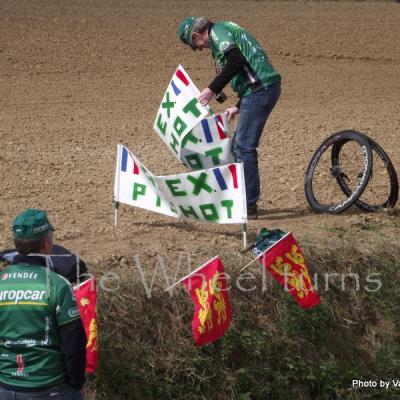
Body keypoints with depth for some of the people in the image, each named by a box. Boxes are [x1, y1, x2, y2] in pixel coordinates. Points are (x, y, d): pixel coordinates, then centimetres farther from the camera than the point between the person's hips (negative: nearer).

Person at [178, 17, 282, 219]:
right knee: (240, 146, 16)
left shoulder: (217, 31, -5)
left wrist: (212, 89, -16)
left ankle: (249, 206, -4)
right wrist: (239, 107, 24)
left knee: (244, 148, -6)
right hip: (266, 87, 10)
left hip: (260, 89, -10)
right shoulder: (227, 31, 25)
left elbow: (236, 60, -22)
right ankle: (242, 199, 22)